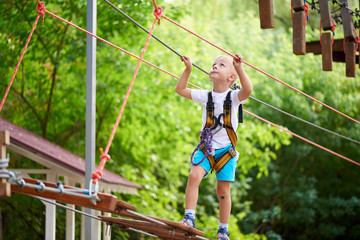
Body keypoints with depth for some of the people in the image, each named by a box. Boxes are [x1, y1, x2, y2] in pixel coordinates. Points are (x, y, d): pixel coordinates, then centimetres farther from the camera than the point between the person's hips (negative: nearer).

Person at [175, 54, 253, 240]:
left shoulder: (234, 97, -4)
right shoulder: (206, 96, 5)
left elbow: (247, 90, -26)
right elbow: (180, 90, 8)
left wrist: (239, 68, -35)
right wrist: (188, 69, 0)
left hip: (226, 149, -2)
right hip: (206, 147, 2)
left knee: (223, 191, 1)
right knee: (194, 176, -22)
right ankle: (189, 218, -20)